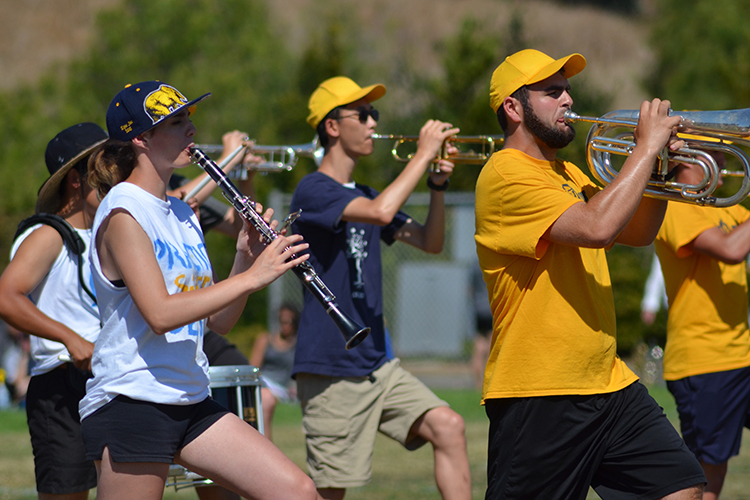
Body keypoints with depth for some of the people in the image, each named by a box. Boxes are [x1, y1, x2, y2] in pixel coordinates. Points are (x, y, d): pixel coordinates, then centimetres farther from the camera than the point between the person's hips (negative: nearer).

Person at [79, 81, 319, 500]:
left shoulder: (182, 214, 14)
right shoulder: (123, 212, -11)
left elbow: (219, 320, 14)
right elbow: (160, 313, -24)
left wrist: (246, 257, -2)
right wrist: (252, 276, -21)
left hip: (190, 403, 8)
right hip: (131, 404, -8)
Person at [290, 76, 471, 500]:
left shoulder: (363, 196, 16)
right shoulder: (314, 190, -11)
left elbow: (431, 242, 15)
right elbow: (381, 212, -27)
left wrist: (438, 184, 0)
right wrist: (424, 154, -17)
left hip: (377, 363, 8)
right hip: (330, 369, -8)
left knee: (449, 427, -9)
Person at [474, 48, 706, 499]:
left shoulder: (567, 174, 19)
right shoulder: (506, 174, -13)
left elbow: (637, 233, 22)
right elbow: (596, 227, -25)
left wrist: (658, 162, 6)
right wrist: (647, 148, -16)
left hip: (607, 380, 9)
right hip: (540, 396, -9)